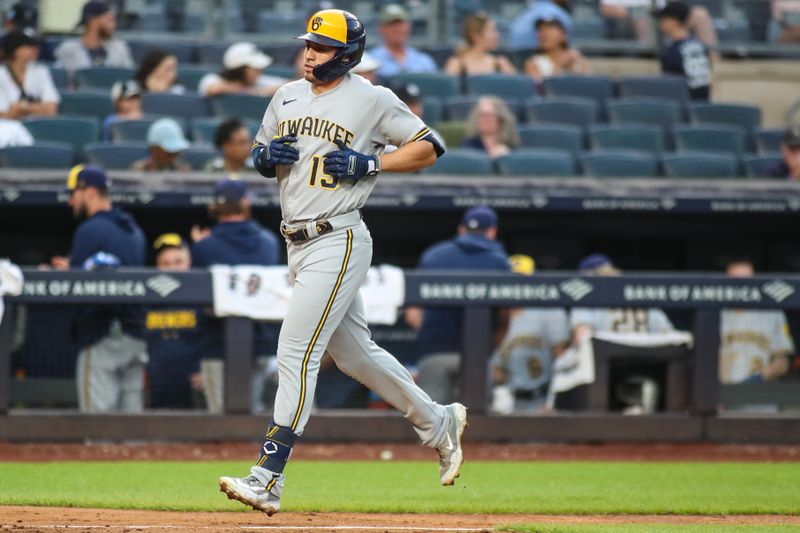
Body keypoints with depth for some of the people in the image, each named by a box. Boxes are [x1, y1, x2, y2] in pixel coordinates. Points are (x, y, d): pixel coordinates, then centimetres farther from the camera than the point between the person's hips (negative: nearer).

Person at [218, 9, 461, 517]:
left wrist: (369, 164, -14)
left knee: (296, 352, -15)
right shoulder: (287, 97, 12)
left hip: (339, 241, -8)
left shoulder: (372, 99, -6)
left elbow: (428, 148, -2)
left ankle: (268, 478, -17)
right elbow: (261, 155, 22)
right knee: (355, 352, 17)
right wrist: (265, 155, -2)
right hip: (298, 243, 8)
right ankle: (438, 423, 36)